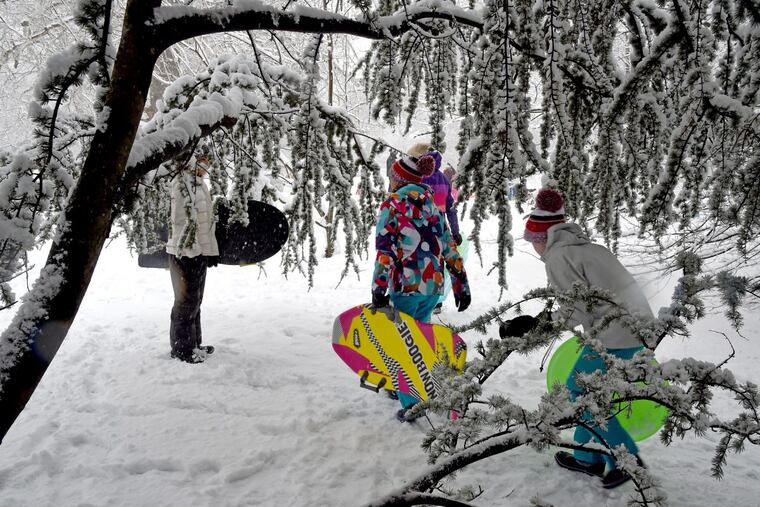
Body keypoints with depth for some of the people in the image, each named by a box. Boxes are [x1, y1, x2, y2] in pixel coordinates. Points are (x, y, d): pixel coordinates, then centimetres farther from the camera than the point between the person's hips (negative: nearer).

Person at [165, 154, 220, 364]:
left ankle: (193, 344, 27)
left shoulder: (200, 185, 16)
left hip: (199, 252, 9)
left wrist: (212, 250, 16)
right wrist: (184, 249, -22)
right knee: (186, 300, -2)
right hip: (185, 252, -9)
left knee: (195, 299, 16)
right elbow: (180, 219, -18)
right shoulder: (181, 181, -13)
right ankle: (181, 348, 9)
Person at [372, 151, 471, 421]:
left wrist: (379, 289, -16)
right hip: (434, 286, 6)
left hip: (407, 285, -5)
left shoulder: (392, 205, -4)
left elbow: (385, 249, -15)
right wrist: (461, 285, 14)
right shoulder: (432, 206, 13)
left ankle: (411, 402, 4)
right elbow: (450, 249, 10)